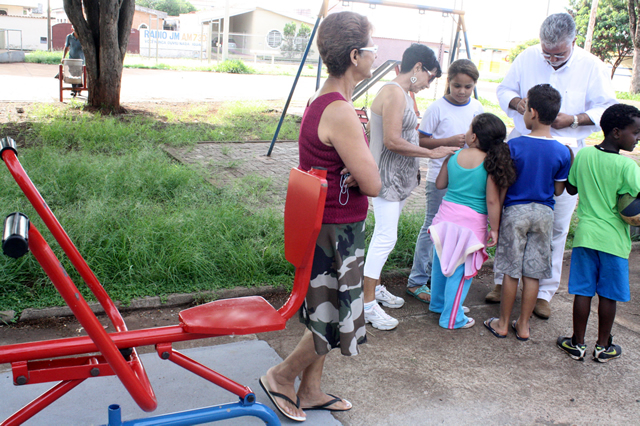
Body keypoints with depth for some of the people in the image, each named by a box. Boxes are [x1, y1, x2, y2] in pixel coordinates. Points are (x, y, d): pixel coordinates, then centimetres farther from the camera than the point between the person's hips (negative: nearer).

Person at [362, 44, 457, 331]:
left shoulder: (402, 93, 15)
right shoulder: (395, 93, -17)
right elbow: (392, 141, -25)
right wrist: (431, 153, -18)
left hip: (399, 178, 10)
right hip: (387, 178, -10)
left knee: (384, 235, 17)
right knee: (386, 237, -8)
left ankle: (375, 287, 29)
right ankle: (367, 304, -1)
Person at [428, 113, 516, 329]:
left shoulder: (454, 156, -2)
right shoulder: (491, 163, -13)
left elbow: (440, 184, 11)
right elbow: (492, 201, -13)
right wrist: (494, 229, -3)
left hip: (446, 214, 4)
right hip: (471, 221, -4)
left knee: (441, 262, 19)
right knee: (461, 269, 5)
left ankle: (438, 303, 39)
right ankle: (452, 318, 15)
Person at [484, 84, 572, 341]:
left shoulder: (514, 146, -12)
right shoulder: (563, 152, -4)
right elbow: (558, 190, 2)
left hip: (515, 211, -2)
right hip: (544, 213, 3)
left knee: (511, 272, 7)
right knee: (533, 274, 10)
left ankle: (503, 324, 18)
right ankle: (523, 326, 20)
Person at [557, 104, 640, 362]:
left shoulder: (583, 155, -1)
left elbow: (571, 188, 10)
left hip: (585, 234, 4)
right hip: (614, 239, -3)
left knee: (583, 292, 10)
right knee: (608, 295, 10)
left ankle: (578, 343, 20)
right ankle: (603, 346, 23)